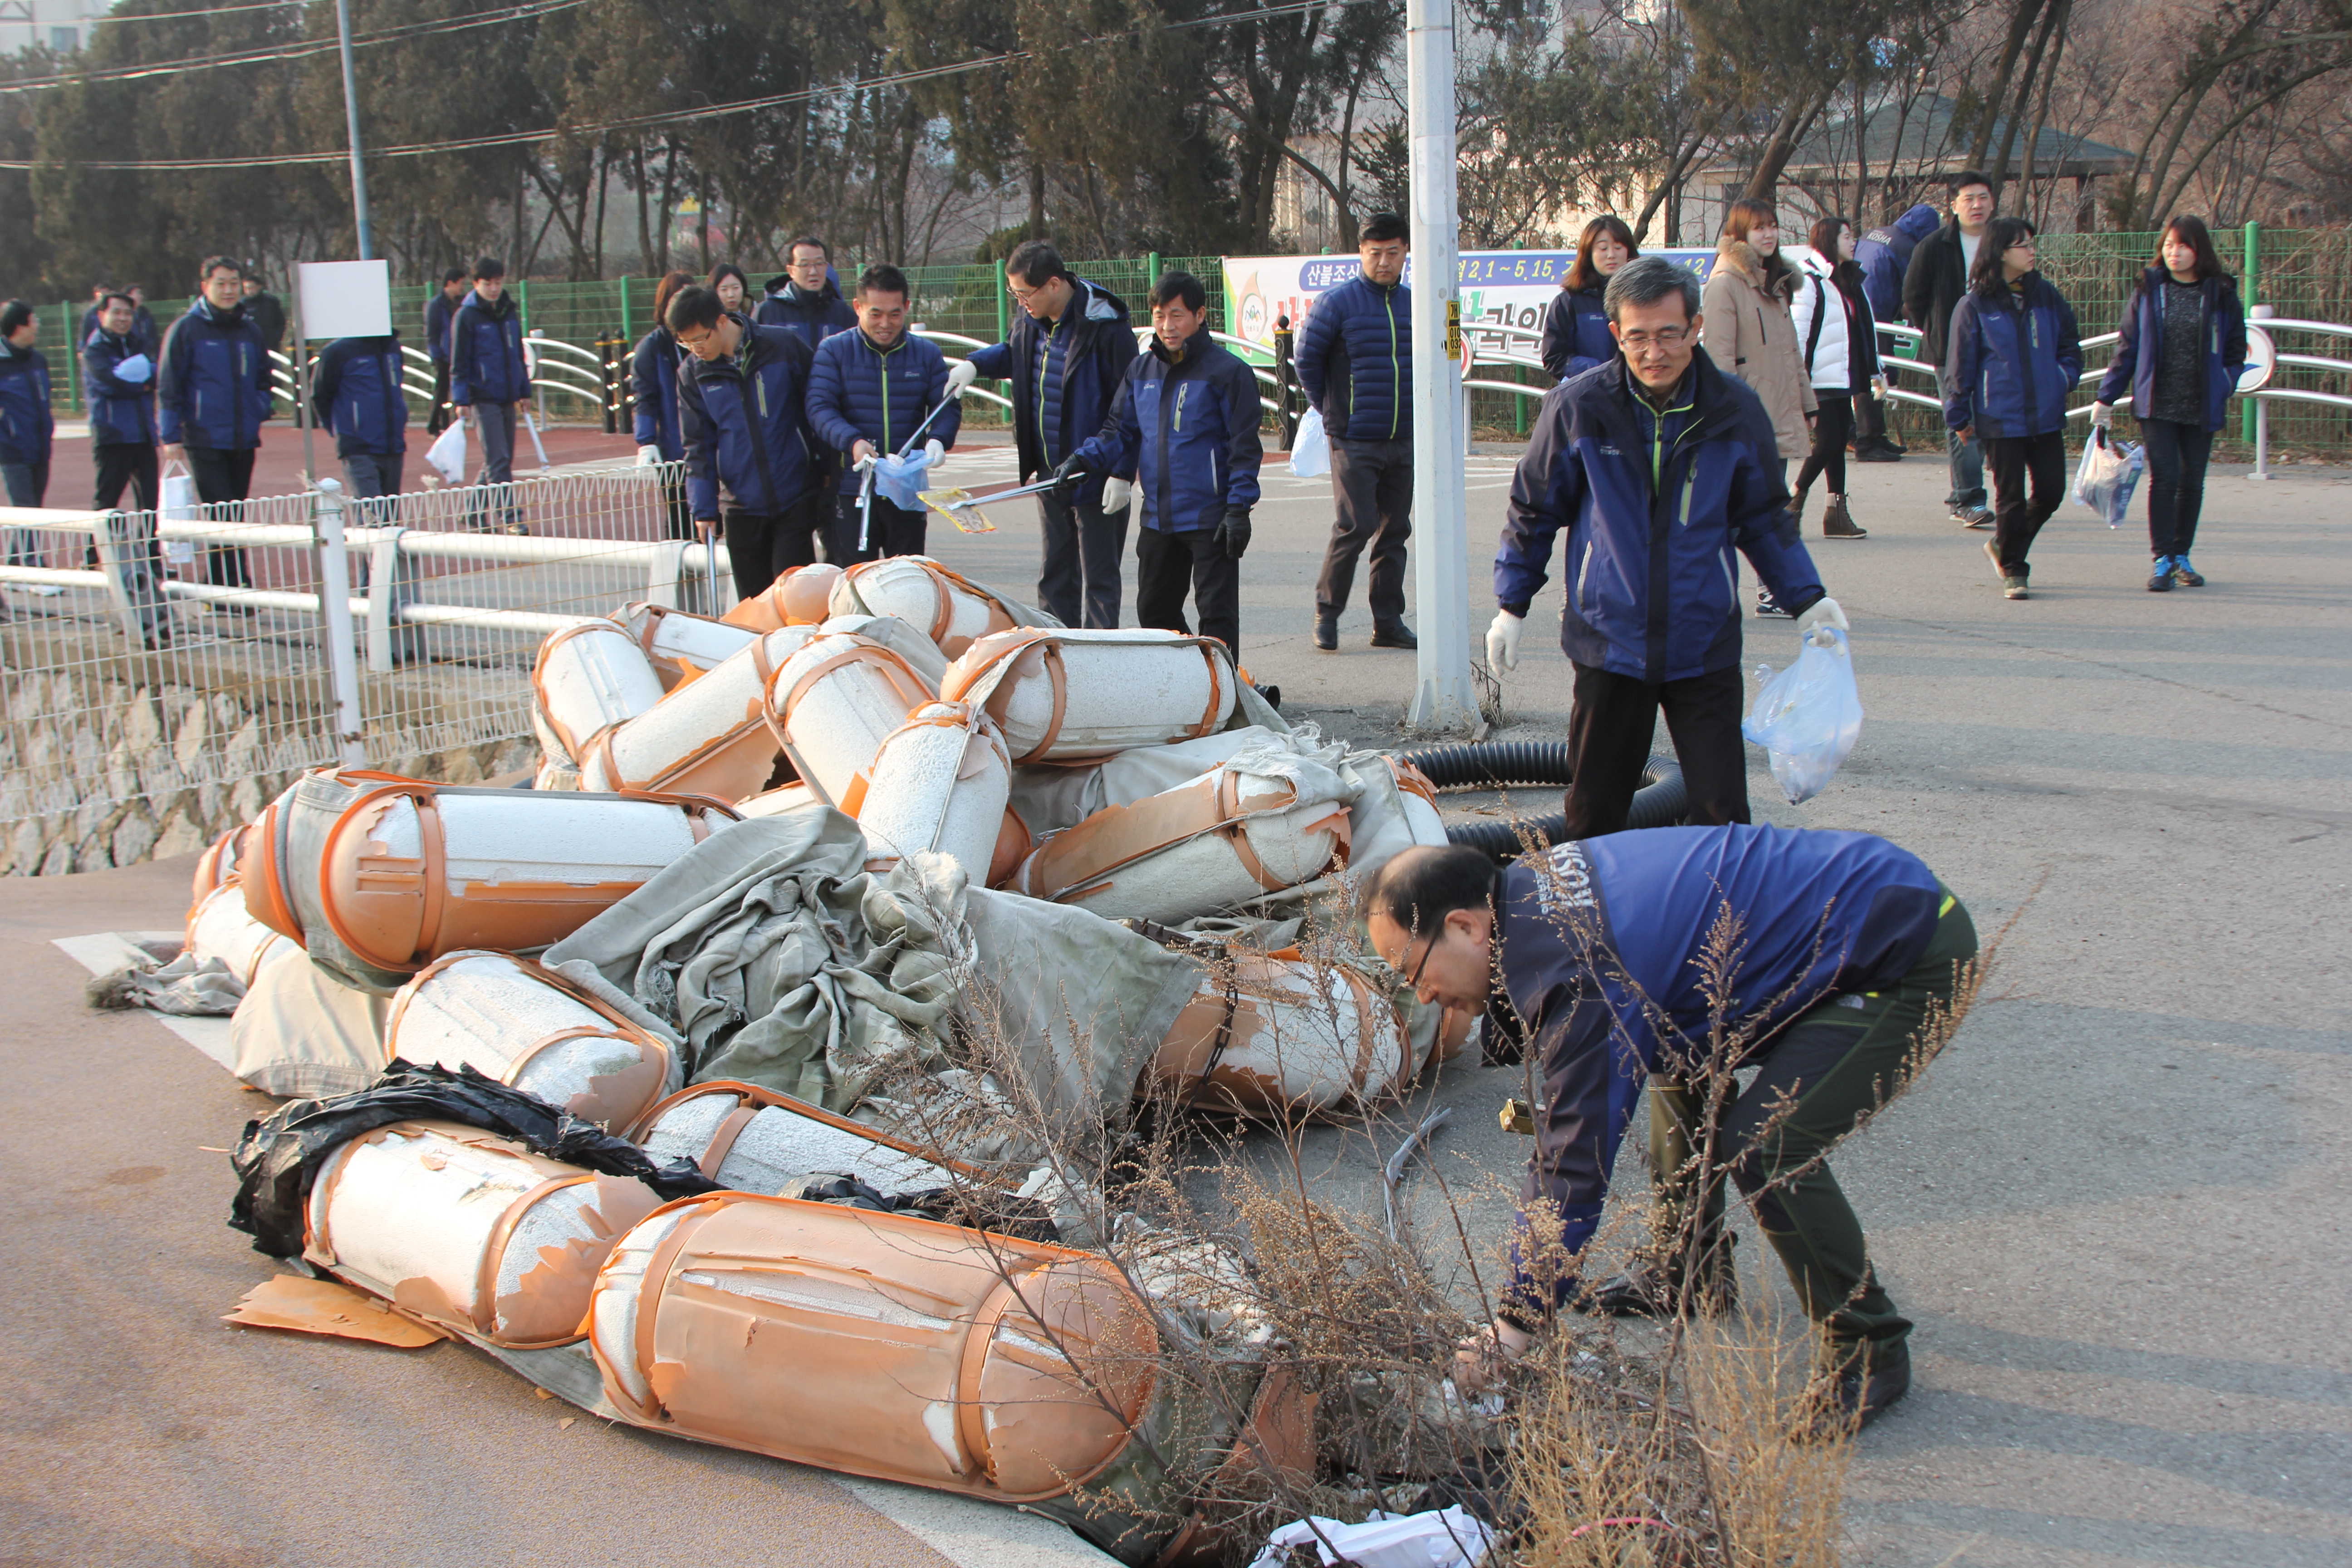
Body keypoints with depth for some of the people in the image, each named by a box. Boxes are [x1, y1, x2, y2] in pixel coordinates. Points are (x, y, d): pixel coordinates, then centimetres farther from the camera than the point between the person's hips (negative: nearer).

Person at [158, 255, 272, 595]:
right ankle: (236, 588, -14)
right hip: (205, 439, -5)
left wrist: (258, 410, 3)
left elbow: (263, 379, 23)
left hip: (244, 440, 5)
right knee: (222, 516, -12)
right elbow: (168, 386, -3)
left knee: (234, 516, 10)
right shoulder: (187, 329, -3)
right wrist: (171, 437, -8)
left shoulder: (250, 331, 11)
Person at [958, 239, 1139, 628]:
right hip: (1050, 476, 8)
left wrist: (1122, 473, -19)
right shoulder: (1031, 321, 3)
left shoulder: (1106, 327, -18)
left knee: (1098, 580, 0)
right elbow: (1012, 353, 27)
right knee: (1054, 577, 15)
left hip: (1096, 478, -7)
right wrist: (976, 364, 6)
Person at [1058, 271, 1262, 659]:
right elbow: (1121, 432, 14)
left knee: (1216, 612, -3)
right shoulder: (1141, 370, 10)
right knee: (1154, 610, 14)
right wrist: (1082, 460, -3)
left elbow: (1245, 447, -8)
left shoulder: (1227, 371, -8)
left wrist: (1239, 508, -13)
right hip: (1156, 518, 7)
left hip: (1209, 519, -7)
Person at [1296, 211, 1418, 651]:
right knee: (1356, 525, -10)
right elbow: (1307, 360, 2)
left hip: (1405, 441, 5)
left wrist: (1418, 414, 15)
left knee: (1395, 530, 7)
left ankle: (1388, 621, 15)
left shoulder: (1416, 305, 8)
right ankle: (1327, 612, 5)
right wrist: (1332, 412, 8)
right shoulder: (1337, 304, -5)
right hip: (1354, 441, -5)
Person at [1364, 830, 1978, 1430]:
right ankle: (1687, 1274, 33)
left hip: (1914, 957, -10)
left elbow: (1576, 1158, -21)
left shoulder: (1579, 976, -27)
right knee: (1684, 1071, 17)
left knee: (1766, 1146, -19)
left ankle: (1870, 1353, 0)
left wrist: (1518, 1323, -13)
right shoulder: (1530, 883, 1)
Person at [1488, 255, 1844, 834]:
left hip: (1705, 647, 0)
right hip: (1609, 640, 0)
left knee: (1723, 810, -1)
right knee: (1595, 810, 10)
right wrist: (1511, 606, 7)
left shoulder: (1735, 410, -3)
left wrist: (1806, 597, 2)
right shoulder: (1577, 408, -7)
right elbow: (1533, 512, 6)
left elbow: (1765, 518, 11)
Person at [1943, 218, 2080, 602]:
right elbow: (1961, 364, -1)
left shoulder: (2047, 296, 6)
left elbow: (2069, 345, 17)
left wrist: (2064, 378, 2)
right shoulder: (1976, 305, -5)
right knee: (2011, 496, 1)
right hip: (2000, 417, -4)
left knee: (2051, 490, 5)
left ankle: (2003, 546, 27)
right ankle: (2013, 570, 15)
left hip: (2047, 415, 4)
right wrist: (1960, 416, 1)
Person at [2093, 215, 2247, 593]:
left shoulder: (2221, 295, 2)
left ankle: (2181, 556, 22)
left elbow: (2235, 350, 9)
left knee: (2192, 481, 8)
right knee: (2164, 477, -10)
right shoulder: (2148, 291, 2)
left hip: (2201, 407, 1)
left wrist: (2225, 386, -6)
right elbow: (2127, 346, 5)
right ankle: (2162, 559, -5)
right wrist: (2106, 397, 3)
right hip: (2157, 404, -1)